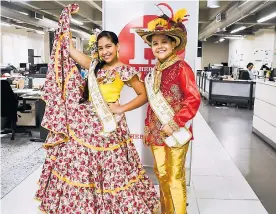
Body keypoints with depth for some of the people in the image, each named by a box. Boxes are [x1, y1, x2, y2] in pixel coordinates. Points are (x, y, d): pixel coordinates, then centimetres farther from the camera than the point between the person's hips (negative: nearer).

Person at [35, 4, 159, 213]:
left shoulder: (124, 70, -3)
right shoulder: (94, 65, 12)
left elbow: (143, 95, -1)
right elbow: (69, 48, 14)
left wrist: (122, 109, -10)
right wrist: (66, 18, 15)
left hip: (107, 123, -5)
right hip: (85, 121, 6)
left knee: (111, 170, 3)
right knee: (81, 167, 11)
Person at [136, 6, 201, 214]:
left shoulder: (181, 68, -11)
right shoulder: (153, 72, 10)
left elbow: (194, 99, -17)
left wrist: (174, 125, -18)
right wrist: (149, 129, 16)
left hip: (175, 133, -7)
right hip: (157, 133, 7)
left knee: (175, 178, 4)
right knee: (162, 175, 18)